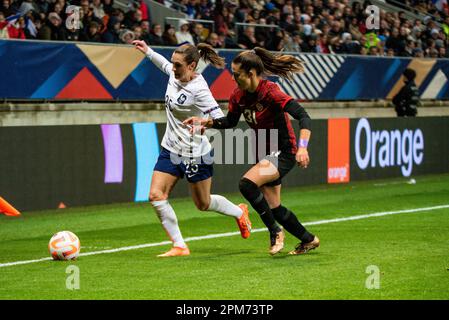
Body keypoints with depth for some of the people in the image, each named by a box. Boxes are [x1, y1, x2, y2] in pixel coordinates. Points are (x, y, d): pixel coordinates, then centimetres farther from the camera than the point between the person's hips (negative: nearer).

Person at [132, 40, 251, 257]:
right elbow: (165, 65, 23)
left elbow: (221, 120, -26)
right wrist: (148, 51, 28)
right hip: (170, 150, 7)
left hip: (194, 154, -7)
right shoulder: (174, 74, -3)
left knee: (203, 204, 10)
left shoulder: (198, 90, -24)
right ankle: (179, 246, -1)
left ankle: (239, 212, 40)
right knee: (156, 195, -8)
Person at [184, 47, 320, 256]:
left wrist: (302, 147, -42)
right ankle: (308, 240, 33)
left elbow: (303, 117, -30)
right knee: (273, 208, 11)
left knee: (247, 184, -29)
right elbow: (230, 121, 16)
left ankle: (275, 231, -11)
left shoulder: (270, 92, -24)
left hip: (283, 153, -8)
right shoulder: (239, 96, -2)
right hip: (264, 154, 8)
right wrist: (207, 123, -1)